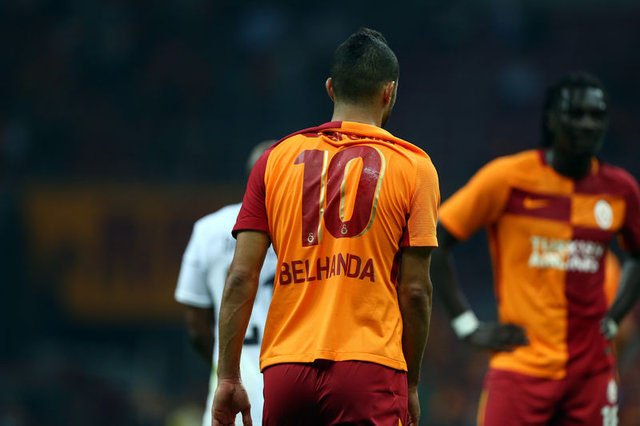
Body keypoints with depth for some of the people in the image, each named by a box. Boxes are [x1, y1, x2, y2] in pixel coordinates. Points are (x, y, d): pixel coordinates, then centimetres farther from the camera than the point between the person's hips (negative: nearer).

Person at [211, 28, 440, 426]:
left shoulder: (276, 159, 9)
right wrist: (411, 385, 10)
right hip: (370, 370, -3)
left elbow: (241, 278, 4)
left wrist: (228, 378, 7)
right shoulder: (413, 166, 3)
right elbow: (414, 290, 0)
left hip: (286, 367, 3)